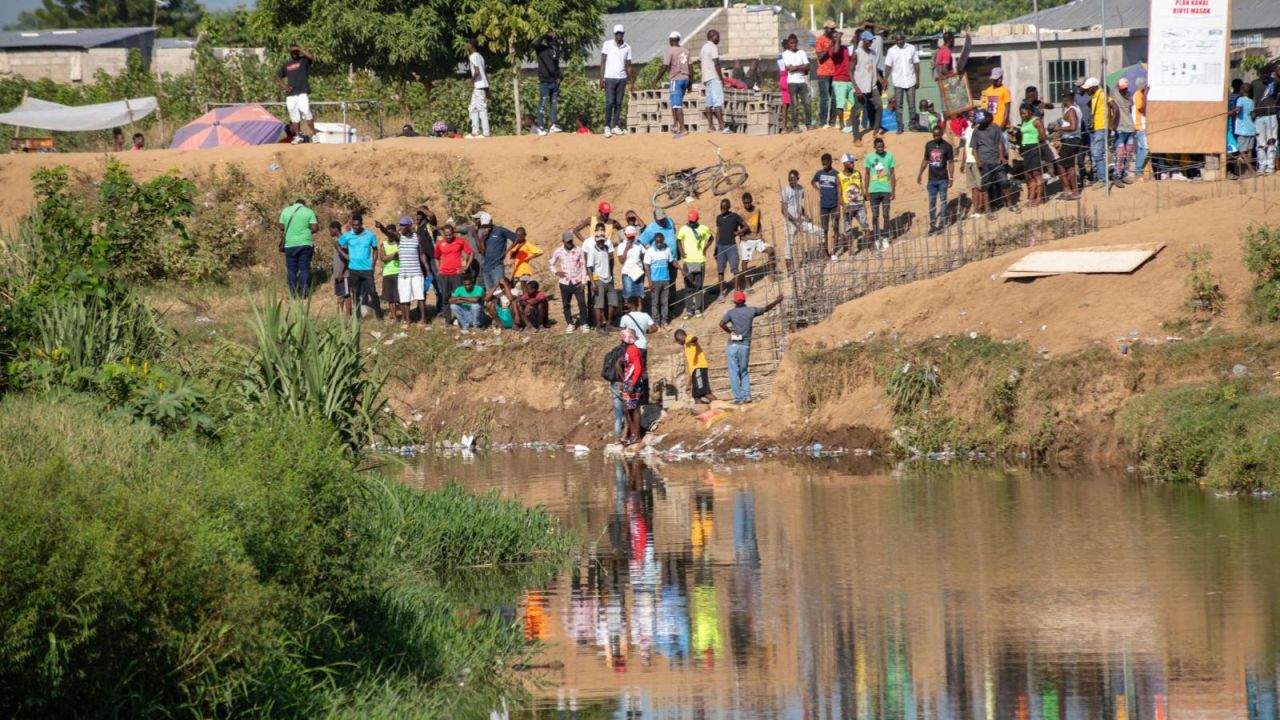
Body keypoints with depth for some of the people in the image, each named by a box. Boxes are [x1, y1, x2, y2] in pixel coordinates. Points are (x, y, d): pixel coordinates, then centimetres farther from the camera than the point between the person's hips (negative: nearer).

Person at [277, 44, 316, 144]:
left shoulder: (304, 60, 4)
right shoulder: (286, 64, 17)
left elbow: (311, 56, -18)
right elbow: (278, 77, 25)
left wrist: (300, 48, -11)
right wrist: (284, 86, 8)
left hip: (302, 92, -5)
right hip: (290, 94, 5)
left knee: (306, 112, -18)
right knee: (294, 116, 5)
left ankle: (314, 134, -13)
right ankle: (298, 136, 14)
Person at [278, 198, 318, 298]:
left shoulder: (286, 211, 7)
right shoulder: (308, 212, 1)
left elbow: (281, 227, 8)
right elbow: (315, 228, -5)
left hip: (290, 244, 1)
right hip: (305, 243, -1)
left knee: (291, 269, 5)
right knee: (304, 268, 4)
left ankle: (292, 294, 0)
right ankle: (303, 293, 0)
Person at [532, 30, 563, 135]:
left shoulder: (555, 50, 13)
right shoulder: (542, 49, -3)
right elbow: (535, 44, -25)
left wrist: (560, 76, 8)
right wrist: (545, 35, -21)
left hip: (554, 82, 6)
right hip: (545, 82, -6)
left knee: (554, 103, 8)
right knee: (542, 104, -4)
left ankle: (553, 125, 13)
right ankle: (540, 127, -2)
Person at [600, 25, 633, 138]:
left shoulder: (627, 47, 10)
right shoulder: (608, 44, 2)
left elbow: (628, 65, 11)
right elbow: (603, 61, 1)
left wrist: (631, 80, 3)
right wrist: (601, 78, -7)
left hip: (622, 78, 3)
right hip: (610, 78, -3)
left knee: (618, 103, 2)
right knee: (610, 102, -8)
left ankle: (616, 126, 7)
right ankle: (607, 126, -3)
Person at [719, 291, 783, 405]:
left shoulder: (731, 312, -2)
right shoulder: (751, 311, 4)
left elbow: (722, 323, -16)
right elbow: (766, 309, 17)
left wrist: (730, 331, 1)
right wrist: (777, 301, 32)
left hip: (732, 346, -2)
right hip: (745, 346, 2)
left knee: (734, 373, 0)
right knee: (744, 372, 14)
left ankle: (738, 398, -5)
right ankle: (746, 395, 3)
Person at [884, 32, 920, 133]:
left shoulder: (911, 48, 2)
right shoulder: (891, 51, 2)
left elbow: (916, 64, 5)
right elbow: (888, 66, 3)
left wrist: (917, 79, 1)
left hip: (910, 82, 0)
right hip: (898, 83, 0)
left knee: (911, 105, 2)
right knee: (898, 106, 0)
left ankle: (913, 125, 14)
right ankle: (900, 127, 5)